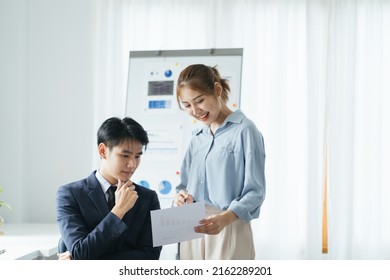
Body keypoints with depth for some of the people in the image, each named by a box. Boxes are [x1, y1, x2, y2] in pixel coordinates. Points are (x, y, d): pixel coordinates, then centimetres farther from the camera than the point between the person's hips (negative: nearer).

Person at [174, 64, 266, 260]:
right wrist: (180, 197, -2)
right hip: (192, 231, 6)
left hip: (228, 231, -6)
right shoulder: (197, 136, 17)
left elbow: (255, 192, -9)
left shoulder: (244, 130, -5)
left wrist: (225, 218, -25)